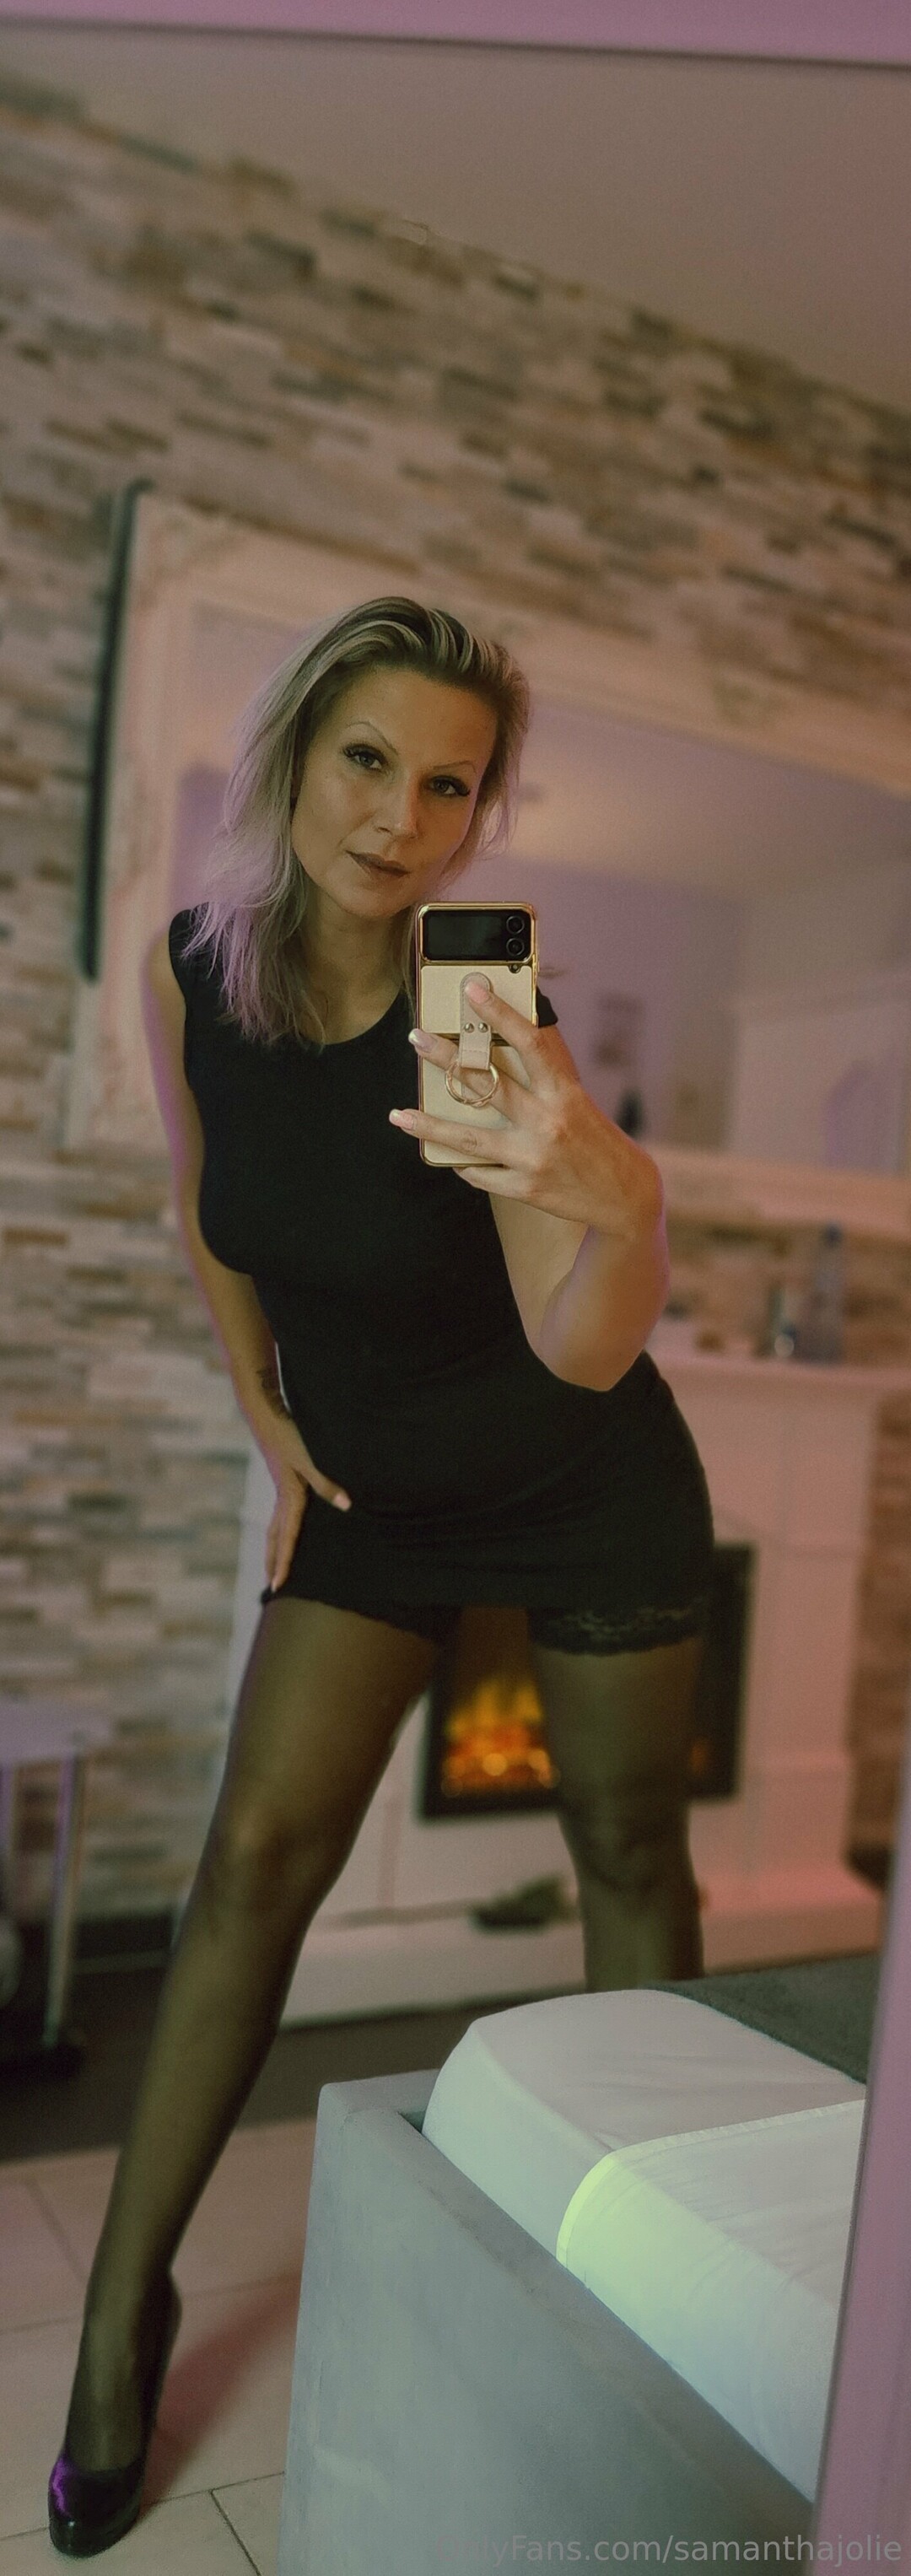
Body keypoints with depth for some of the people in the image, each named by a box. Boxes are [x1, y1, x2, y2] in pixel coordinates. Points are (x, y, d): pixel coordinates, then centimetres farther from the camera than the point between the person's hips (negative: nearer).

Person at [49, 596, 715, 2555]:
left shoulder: (478, 1018, -26)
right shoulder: (191, 969, -12)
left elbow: (585, 1349, -36)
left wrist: (618, 1206, -56)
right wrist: (268, 1421, 3)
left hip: (586, 1493, -3)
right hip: (374, 1498, 3)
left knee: (628, 1854, 11)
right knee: (256, 1852, -2)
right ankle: (126, 2303, 14)